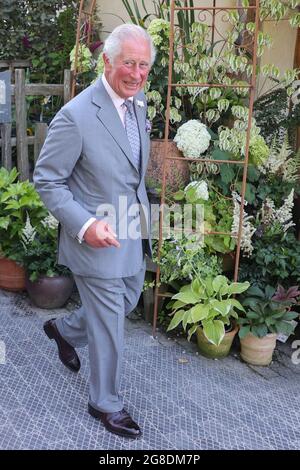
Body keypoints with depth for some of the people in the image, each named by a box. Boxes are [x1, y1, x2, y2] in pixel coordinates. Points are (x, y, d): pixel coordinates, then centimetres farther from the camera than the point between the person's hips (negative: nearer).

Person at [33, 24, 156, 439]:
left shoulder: (138, 103, 4)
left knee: (127, 304, 24)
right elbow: (46, 180, -15)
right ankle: (105, 403, 32)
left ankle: (64, 329, 52)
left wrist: (142, 217, 17)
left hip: (134, 234, 8)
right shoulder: (76, 116, -22)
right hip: (98, 239, -8)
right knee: (109, 326, 6)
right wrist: (85, 225, -26)